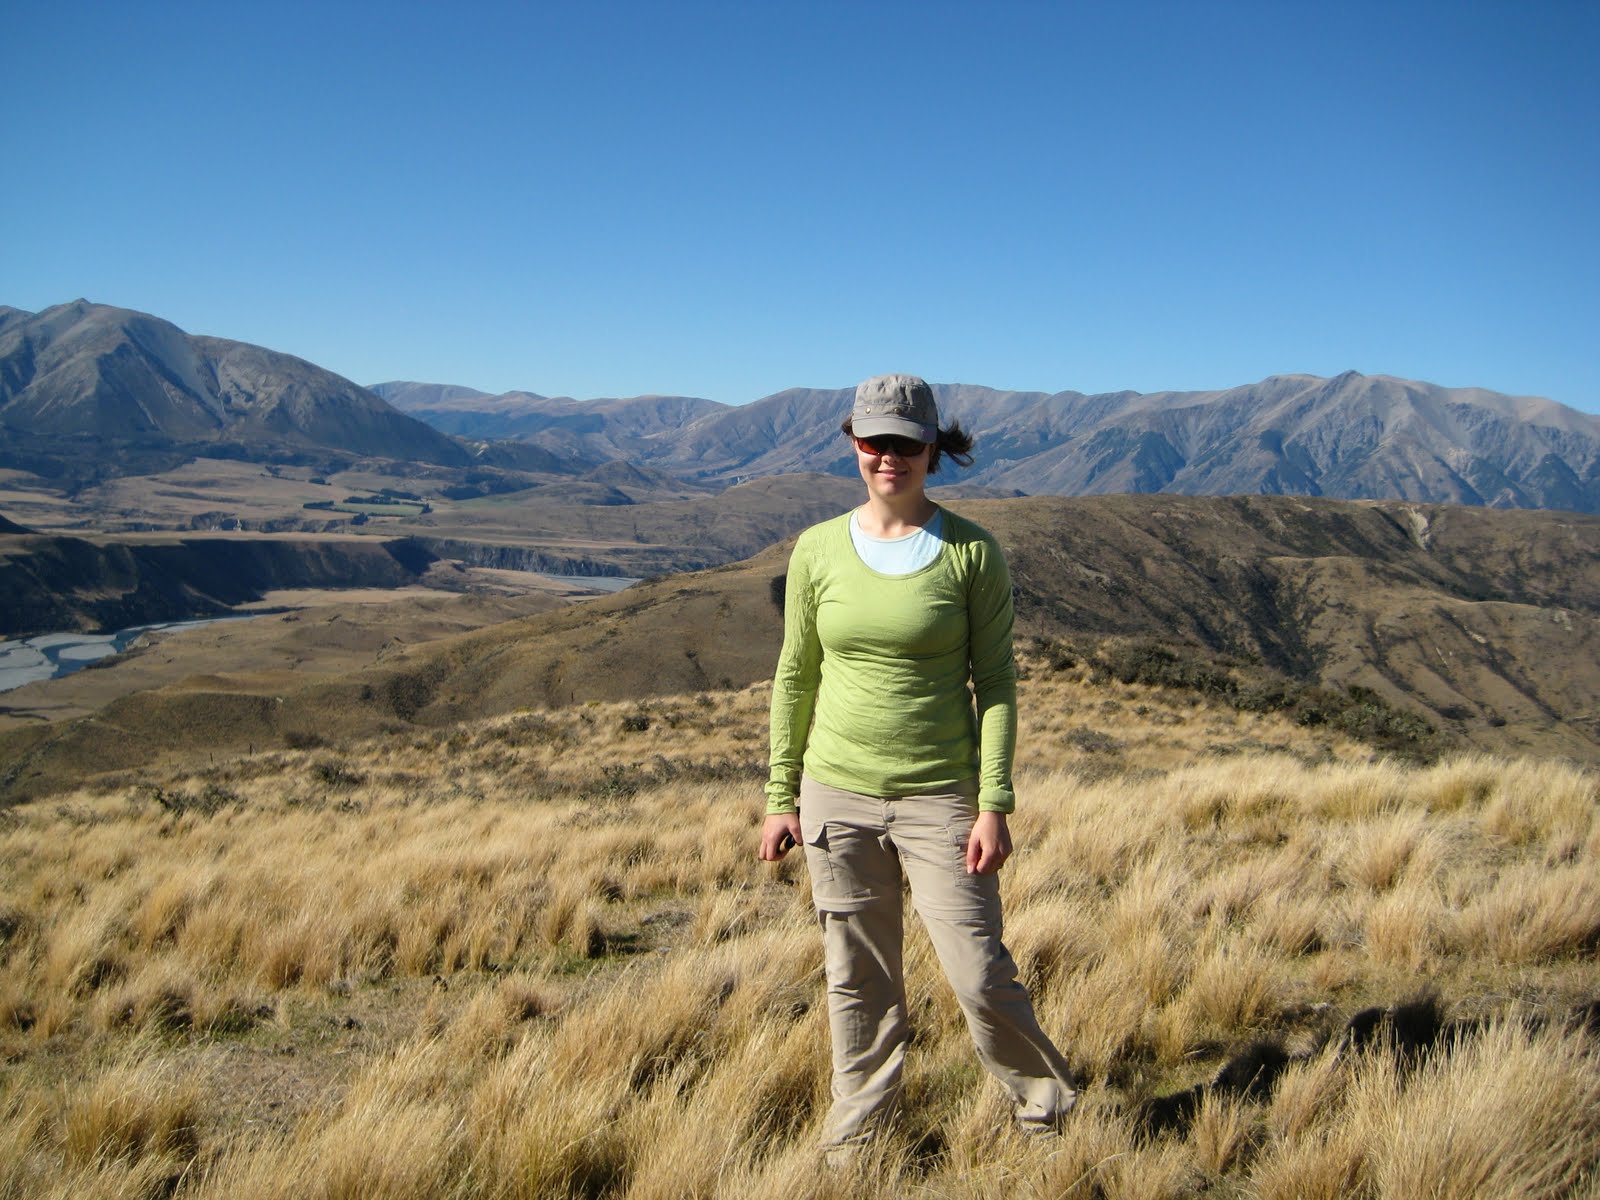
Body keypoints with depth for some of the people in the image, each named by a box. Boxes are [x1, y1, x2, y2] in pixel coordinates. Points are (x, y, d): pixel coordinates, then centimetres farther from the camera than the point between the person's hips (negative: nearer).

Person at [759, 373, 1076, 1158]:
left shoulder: (973, 553, -5)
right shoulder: (818, 550, 1)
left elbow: (994, 681, -4)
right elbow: (796, 676, 6)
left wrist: (994, 805, -10)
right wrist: (780, 797, 6)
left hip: (939, 797, -2)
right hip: (837, 796, 2)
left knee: (979, 974, 2)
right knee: (857, 981, 13)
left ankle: (1047, 1107, 30)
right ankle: (855, 1131, 33)